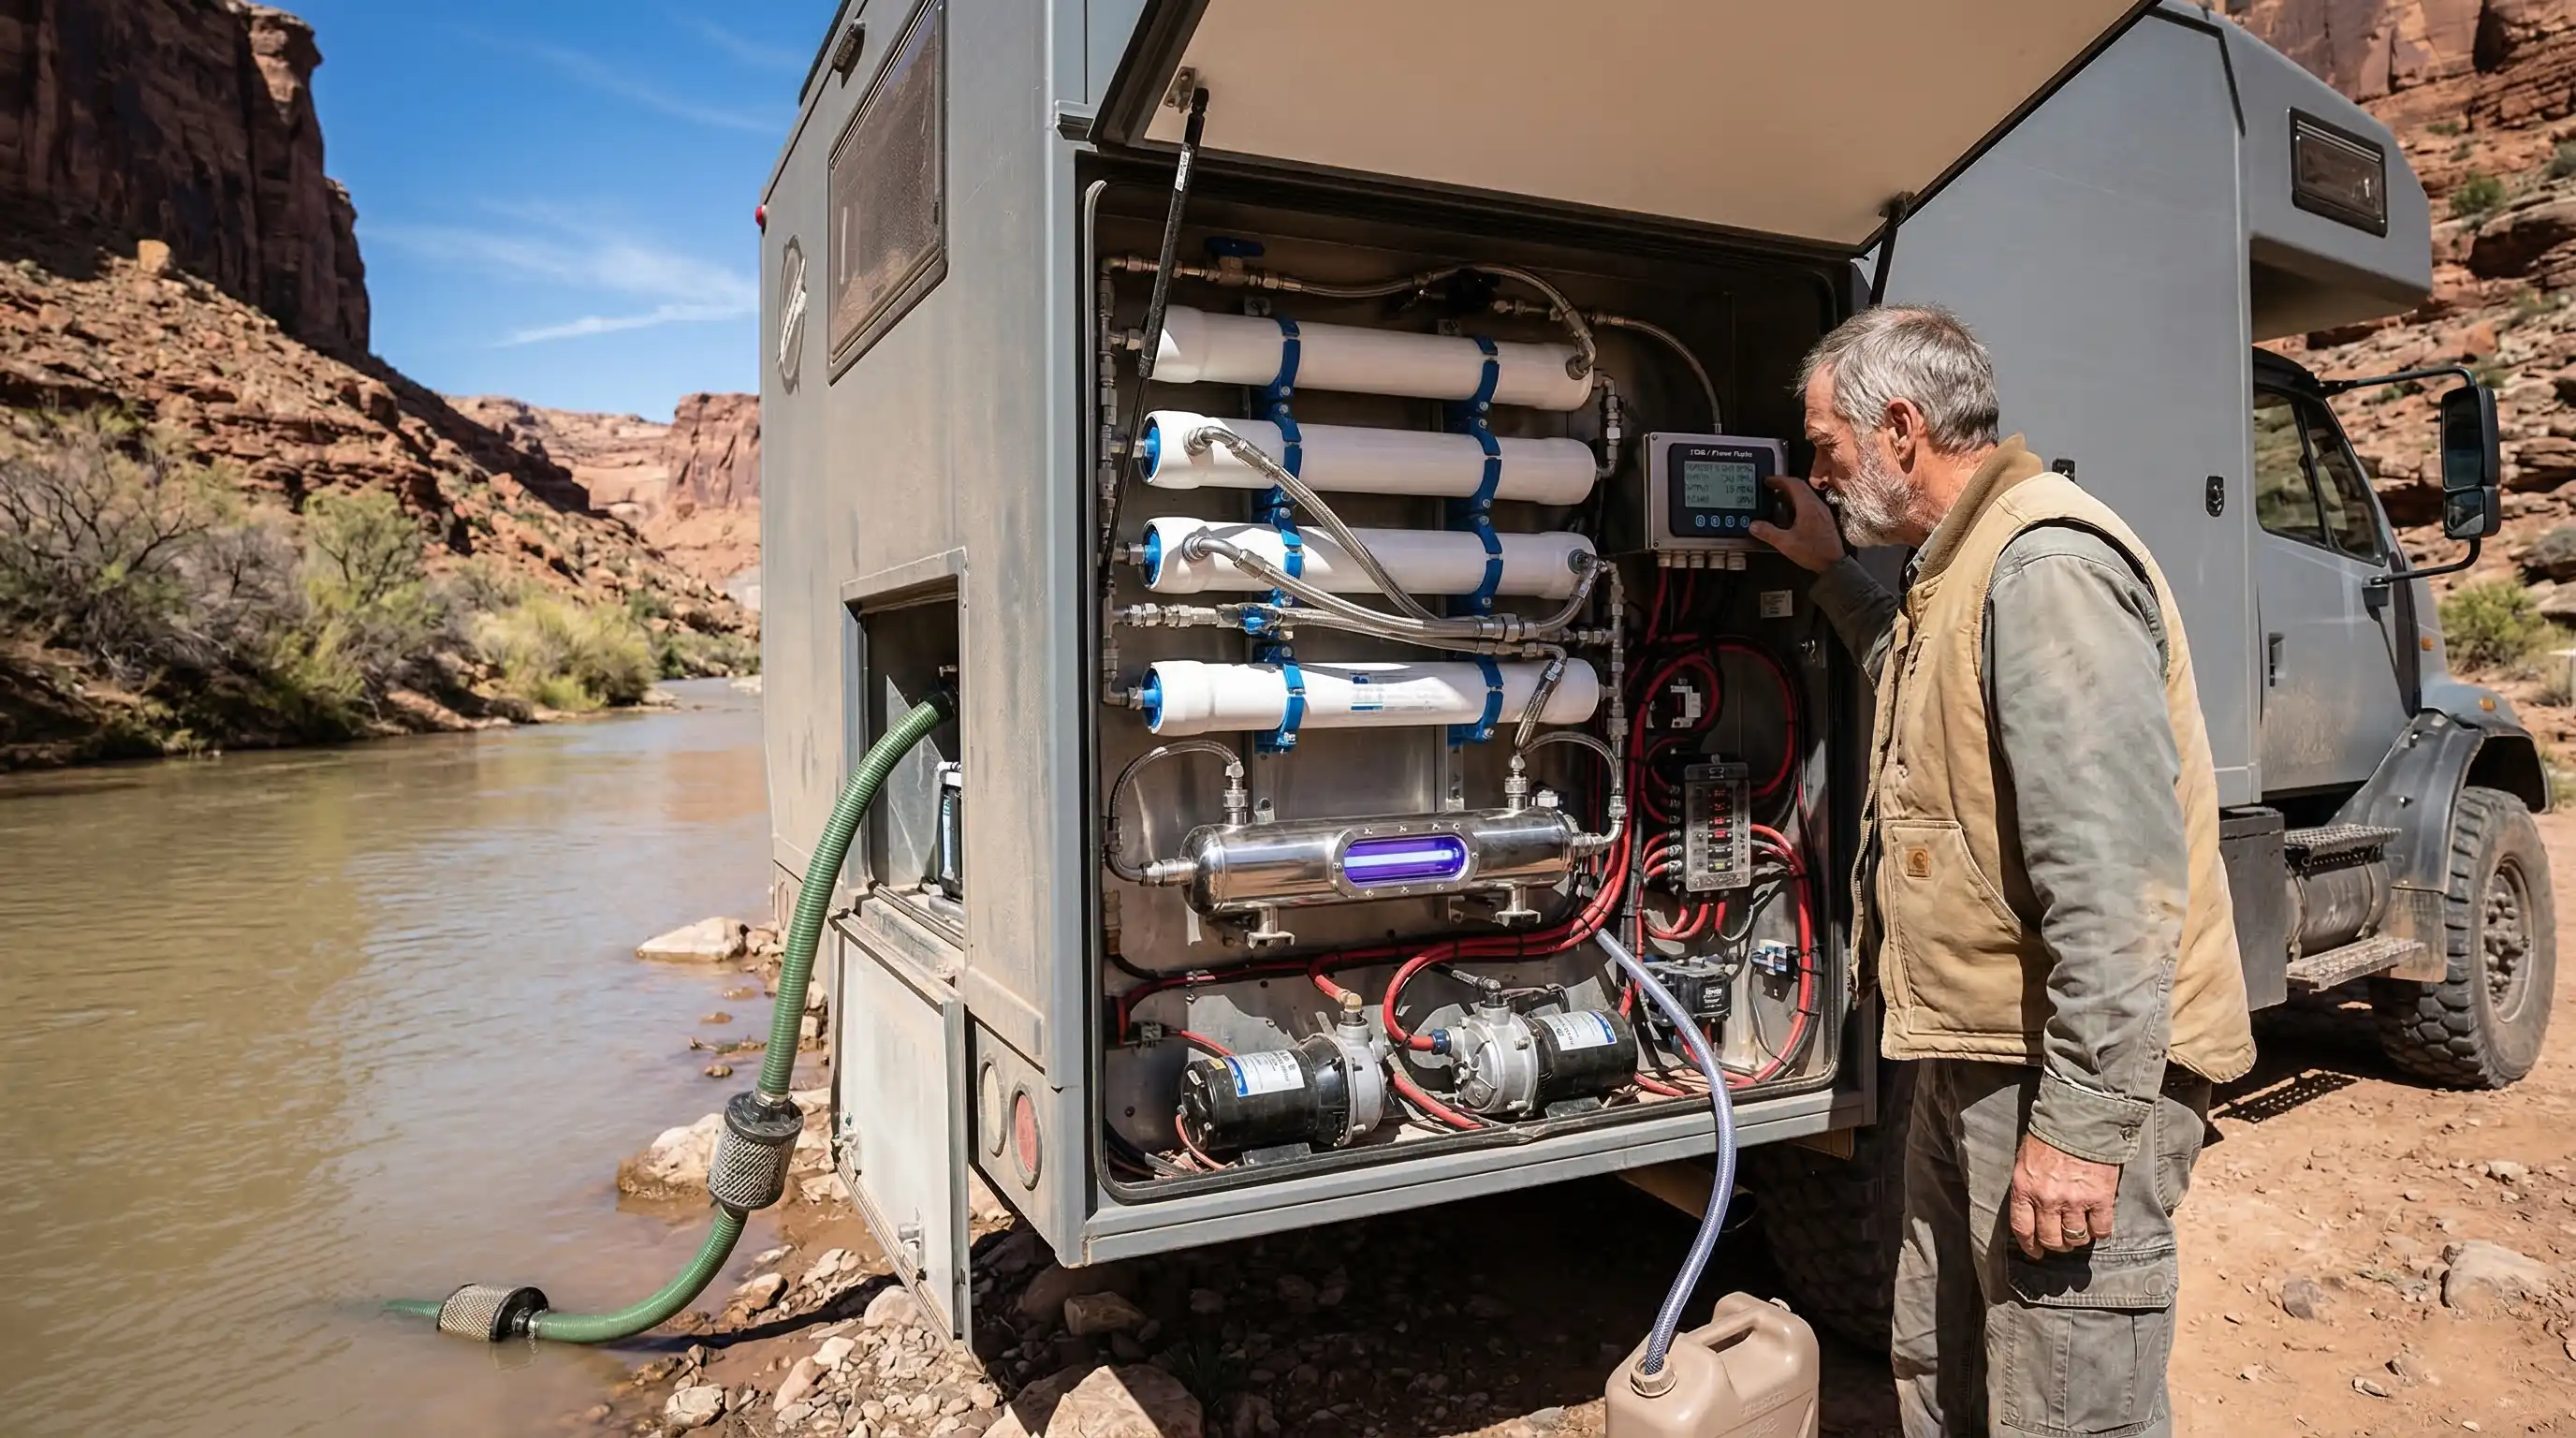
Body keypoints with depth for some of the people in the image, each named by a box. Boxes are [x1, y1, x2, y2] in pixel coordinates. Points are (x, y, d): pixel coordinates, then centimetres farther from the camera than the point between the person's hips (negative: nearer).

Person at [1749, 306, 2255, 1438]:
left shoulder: (2046, 565, -20)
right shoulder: (1962, 563, 13)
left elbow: (2115, 875, -26)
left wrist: (2082, 1122, -24)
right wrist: (1831, 572, 28)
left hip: (2073, 1070, -10)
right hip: (1977, 1053, 10)